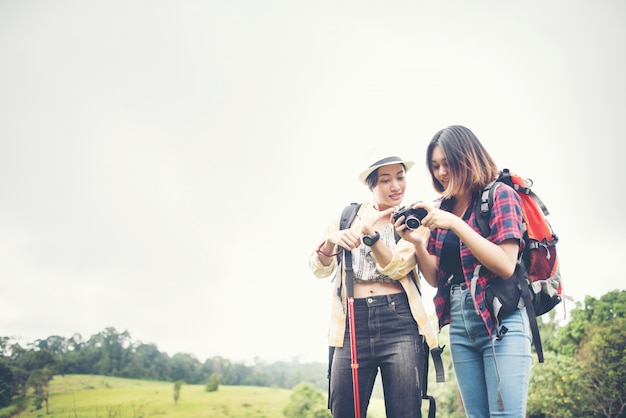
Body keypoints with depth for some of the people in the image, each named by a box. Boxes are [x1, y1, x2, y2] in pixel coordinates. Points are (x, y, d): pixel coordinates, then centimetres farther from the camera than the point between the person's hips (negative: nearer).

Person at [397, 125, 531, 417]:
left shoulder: (500, 195, -4)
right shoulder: (441, 208, 11)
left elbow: (506, 266, -16)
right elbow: (435, 278, 11)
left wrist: (456, 224, -20)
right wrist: (417, 243, -7)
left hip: (500, 320, -5)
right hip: (459, 325, 5)